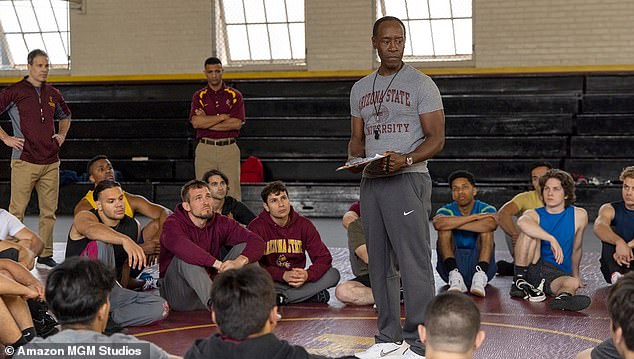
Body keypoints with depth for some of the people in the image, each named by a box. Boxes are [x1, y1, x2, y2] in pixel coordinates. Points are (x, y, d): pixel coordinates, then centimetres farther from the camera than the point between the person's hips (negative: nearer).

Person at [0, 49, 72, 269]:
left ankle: (45, 256, 13)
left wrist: (62, 135, 17)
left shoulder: (53, 94, 14)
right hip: (24, 160, -5)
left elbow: (65, 116, 33)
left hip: (51, 161, 5)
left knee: (49, 211, 6)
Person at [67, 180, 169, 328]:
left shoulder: (133, 226, 6)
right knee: (102, 243, -33)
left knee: (160, 307, -16)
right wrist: (125, 240, -57)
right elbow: (92, 229, -39)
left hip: (109, 291, 5)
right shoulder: (84, 217, -12)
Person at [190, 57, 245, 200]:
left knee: (232, 192, -4)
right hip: (205, 149, 1)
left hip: (229, 149, -1)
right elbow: (196, 122, -7)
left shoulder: (234, 95, 7)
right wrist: (223, 117, -6)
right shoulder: (199, 96, 9)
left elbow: (237, 123, -6)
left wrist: (207, 121, -5)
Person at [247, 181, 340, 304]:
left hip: (298, 282, 3)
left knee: (333, 274, -16)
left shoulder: (304, 224, 3)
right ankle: (312, 295, -26)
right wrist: (284, 275, -27)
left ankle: (280, 299, -24)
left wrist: (307, 275, -23)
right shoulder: (256, 227, -6)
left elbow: (324, 258, -1)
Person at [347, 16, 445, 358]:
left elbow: (436, 139, -5)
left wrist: (405, 159, -22)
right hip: (370, 180, 6)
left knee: (414, 263, -9)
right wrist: (353, 159, -2)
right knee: (379, 263, 10)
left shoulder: (420, 84, -1)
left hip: (407, 179, -6)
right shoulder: (360, 89, 16)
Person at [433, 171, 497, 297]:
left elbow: (491, 225, -26)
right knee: (444, 230, -19)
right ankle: (455, 276, -36)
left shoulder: (486, 209, 2)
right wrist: (474, 217, -23)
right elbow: (438, 223, -25)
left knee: (486, 229, -21)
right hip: (453, 263, 1)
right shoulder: (446, 210, 3)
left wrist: (453, 223, -21)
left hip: (479, 262, -1)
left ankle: (480, 276, -38)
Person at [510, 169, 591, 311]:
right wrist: (552, 239, -36)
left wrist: (576, 275, 28)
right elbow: (522, 222, -27)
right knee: (530, 232, -25)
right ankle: (519, 281, -23)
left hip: (558, 272, 0)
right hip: (532, 267, 0)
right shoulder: (534, 214, 1)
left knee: (573, 283, -34)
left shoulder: (579, 215, 6)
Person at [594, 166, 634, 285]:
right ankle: (617, 275, -44)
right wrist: (619, 242, -45)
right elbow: (599, 227, -26)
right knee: (609, 232, -22)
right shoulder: (610, 209, -1)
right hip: (614, 266, 1)